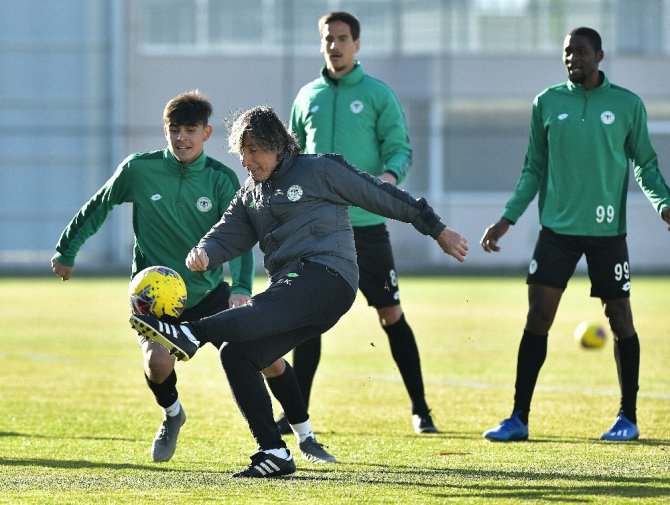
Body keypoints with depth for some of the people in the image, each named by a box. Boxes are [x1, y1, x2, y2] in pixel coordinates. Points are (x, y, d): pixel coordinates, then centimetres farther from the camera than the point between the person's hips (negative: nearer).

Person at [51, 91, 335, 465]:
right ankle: (172, 416, 8)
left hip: (209, 292, 1)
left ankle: (306, 440, 11)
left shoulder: (222, 179, -6)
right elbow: (97, 208, 7)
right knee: (158, 361, -28)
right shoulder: (139, 169, -8)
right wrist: (66, 252, 15)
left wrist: (242, 287, -28)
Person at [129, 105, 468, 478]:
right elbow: (227, 234, 12)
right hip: (291, 286, 7)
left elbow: (380, 195, 7)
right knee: (236, 355, -9)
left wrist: (438, 230, 10)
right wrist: (204, 254, -13)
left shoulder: (319, 170, 4)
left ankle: (189, 335, -59)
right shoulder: (251, 195, 23)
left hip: (329, 276, -7)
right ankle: (273, 453, -7)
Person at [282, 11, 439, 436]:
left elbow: (400, 147, -2)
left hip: (366, 224, -3)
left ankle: (421, 410, 7)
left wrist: (391, 174, -22)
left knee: (391, 314, -1)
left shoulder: (378, 94, 0)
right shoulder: (308, 97, 11)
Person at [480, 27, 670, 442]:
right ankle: (519, 419, 2)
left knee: (620, 319, 3)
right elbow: (534, 170, 12)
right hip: (557, 229, 2)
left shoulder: (627, 105, 1)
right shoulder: (547, 103, 6)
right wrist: (508, 218, 6)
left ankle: (628, 418, 15)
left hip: (607, 233, -1)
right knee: (538, 318, -2)